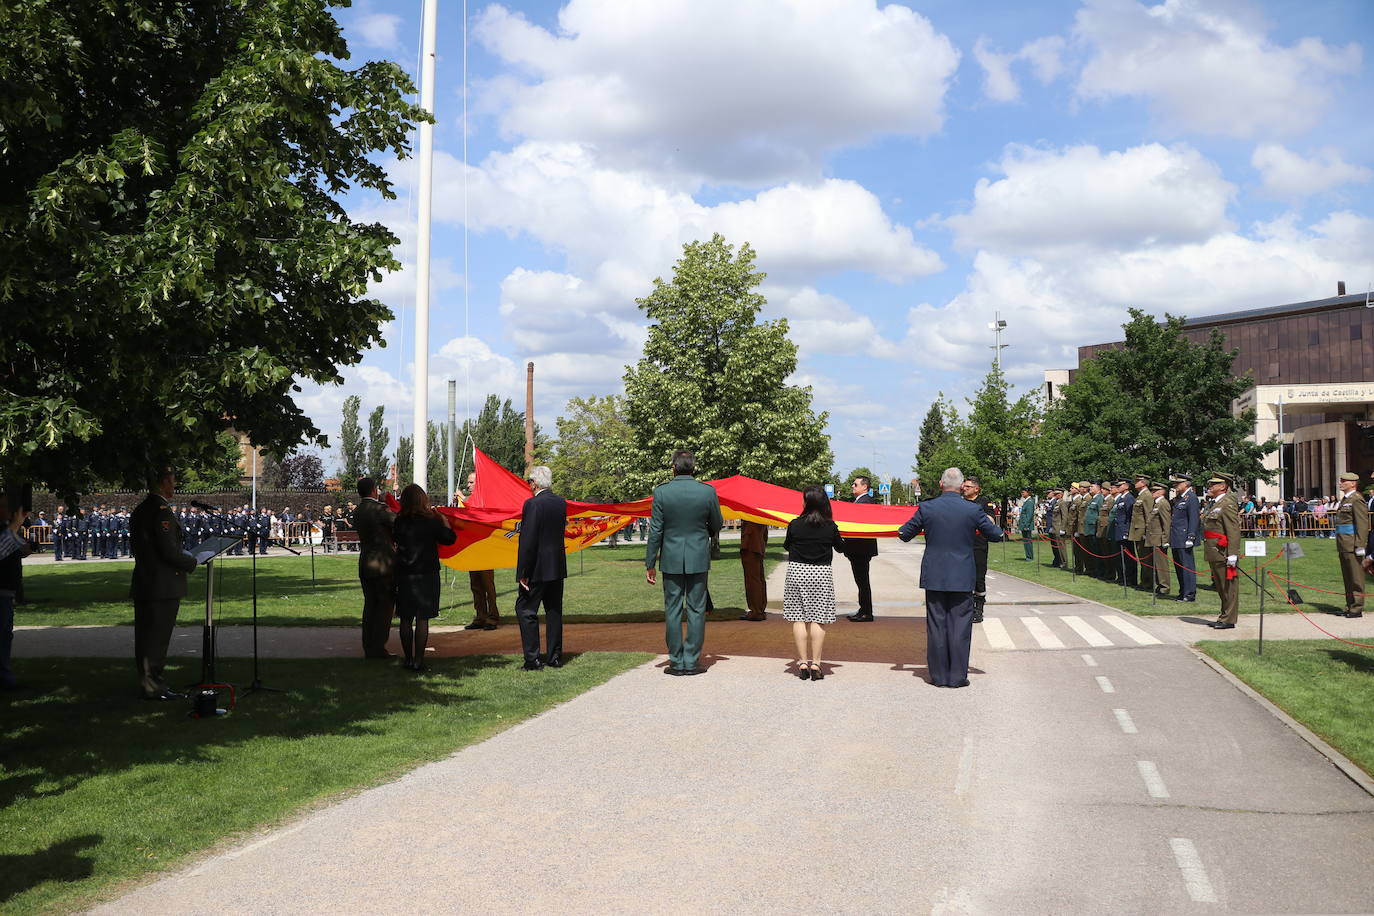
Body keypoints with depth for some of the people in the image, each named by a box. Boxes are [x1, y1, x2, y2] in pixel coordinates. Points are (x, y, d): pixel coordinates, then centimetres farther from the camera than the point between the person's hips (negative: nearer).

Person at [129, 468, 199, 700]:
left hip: (142, 584, 10)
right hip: (162, 586, -10)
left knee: (146, 636, 14)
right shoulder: (161, 510, -17)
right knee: (157, 637, -4)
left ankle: (148, 682, 22)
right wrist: (191, 562, -4)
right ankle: (153, 687, -1)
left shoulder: (140, 510, 13)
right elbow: (169, 551, -21)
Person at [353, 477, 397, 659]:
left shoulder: (357, 512, 9)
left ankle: (368, 648, 15)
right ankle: (378, 648, -1)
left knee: (369, 605, 12)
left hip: (365, 565, 7)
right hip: (384, 565, -7)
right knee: (385, 607, 0)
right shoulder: (380, 510, -15)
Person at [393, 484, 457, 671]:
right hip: (426, 574, -2)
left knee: (406, 619, 10)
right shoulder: (431, 521, -10)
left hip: (404, 575, 3)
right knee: (422, 619, 1)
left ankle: (408, 658, 14)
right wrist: (445, 523, 9)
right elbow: (449, 538, -5)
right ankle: (418, 660, -1)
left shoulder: (399, 522, -2)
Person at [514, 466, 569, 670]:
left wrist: (523, 573, -14)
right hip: (557, 566, 7)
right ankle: (555, 657, 17)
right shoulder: (561, 503, 6)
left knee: (525, 610, 2)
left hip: (538, 568, -7)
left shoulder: (532, 504, -16)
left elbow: (527, 541, -18)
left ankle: (532, 659, -1)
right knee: (554, 611, 13)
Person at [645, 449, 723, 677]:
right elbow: (717, 525, 7)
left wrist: (650, 564, 0)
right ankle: (692, 662, 8)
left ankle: (676, 662, 9)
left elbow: (655, 531, -5)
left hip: (671, 560, 0)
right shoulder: (707, 492, -5)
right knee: (696, 610, 7)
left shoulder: (661, 492, -7)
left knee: (672, 611, 6)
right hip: (698, 558, 0)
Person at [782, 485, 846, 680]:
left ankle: (802, 663, 5)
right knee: (818, 620, 3)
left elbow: (786, 546, 9)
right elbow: (841, 547, 9)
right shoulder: (830, 527, -5)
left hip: (797, 572, 0)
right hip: (821, 573, 0)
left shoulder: (795, 525, -5)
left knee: (799, 618, 5)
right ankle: (815, 664, 0)